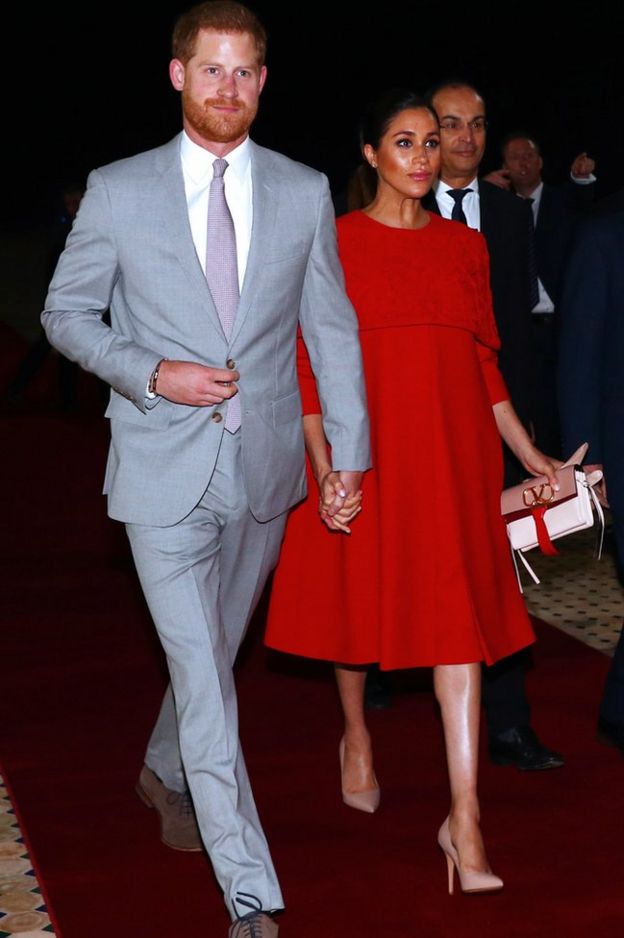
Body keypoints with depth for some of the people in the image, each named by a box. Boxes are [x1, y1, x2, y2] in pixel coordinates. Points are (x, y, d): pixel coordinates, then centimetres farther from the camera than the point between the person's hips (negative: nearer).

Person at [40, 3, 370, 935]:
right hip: (165, 470, -3)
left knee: (216, 649, 19)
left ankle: (165, 774, 49)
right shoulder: (118, 190, -2)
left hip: (265, 469, 3)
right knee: (203, 676, -6)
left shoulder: (305, 191, 3)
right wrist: (150, 374, -13)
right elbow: (66, 312, 4)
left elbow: (333, 328, 6)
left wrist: (349, 453, 1)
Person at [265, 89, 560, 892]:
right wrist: (323, 469, -16)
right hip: (366, 451, -2)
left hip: (454, 452, 2)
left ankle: (464, 818, -6)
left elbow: (484, 362, 12)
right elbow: (310, 366, -6)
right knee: (360, 601, 12)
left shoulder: (465, 245, 10)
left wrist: (529, 454, 8)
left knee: (460, 618, -6)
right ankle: (356, 737, 42)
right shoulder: (335, 244, -1)